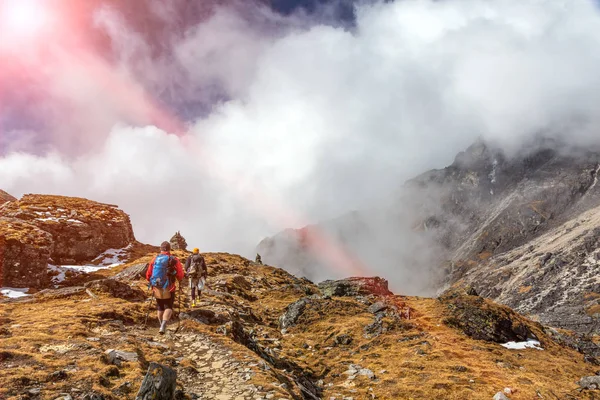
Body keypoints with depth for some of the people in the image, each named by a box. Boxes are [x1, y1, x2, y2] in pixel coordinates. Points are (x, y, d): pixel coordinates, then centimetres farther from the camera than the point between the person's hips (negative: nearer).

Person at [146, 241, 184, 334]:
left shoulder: (154, 259, 0)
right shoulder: (174, 260, -9)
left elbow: (148, 275, 2)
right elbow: (180, 276, -11)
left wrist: (152, 282, 22)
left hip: (157, 288, 3)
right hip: (168, 289, -3)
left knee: (160, 307, 20)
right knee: (168, 307, 5)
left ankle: (162, 326, 29)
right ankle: (163, 326, -16)